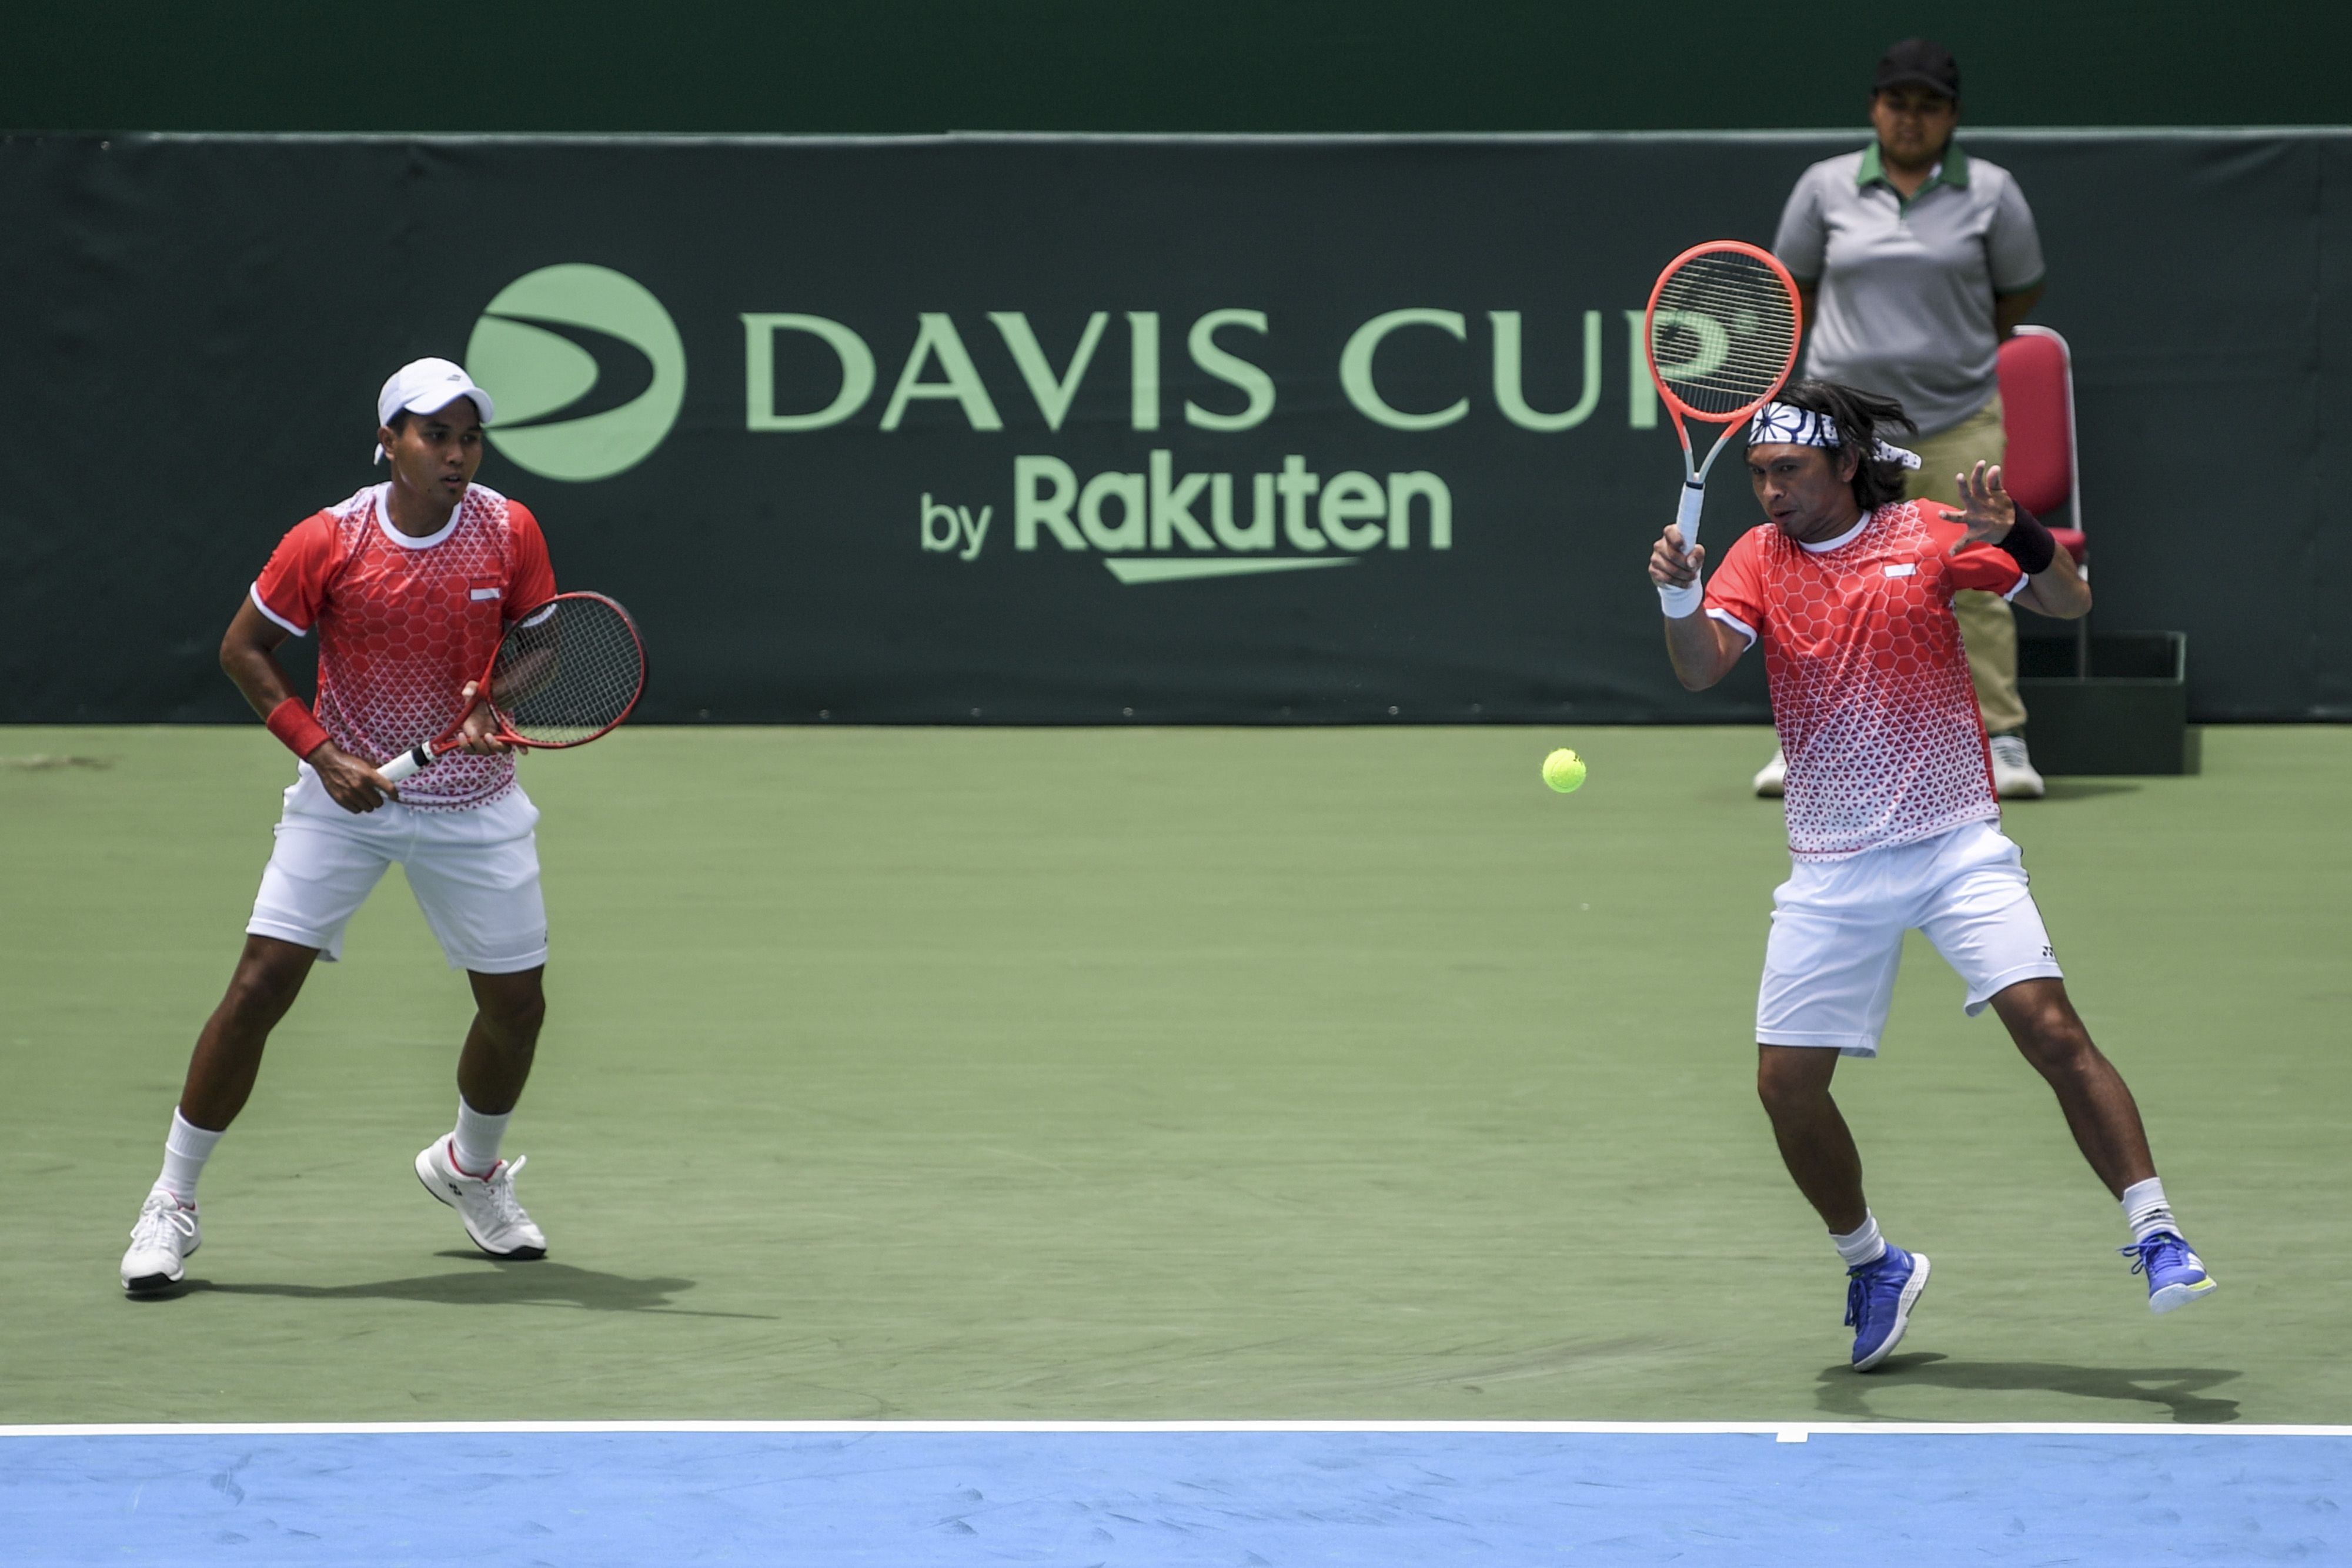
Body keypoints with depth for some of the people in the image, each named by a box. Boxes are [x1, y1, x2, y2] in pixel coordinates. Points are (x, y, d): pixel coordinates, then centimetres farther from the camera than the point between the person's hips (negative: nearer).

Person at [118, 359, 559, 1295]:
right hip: (348, 794, -2)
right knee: (259, 987, -11)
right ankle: (172, 1203, 0)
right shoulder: (328, 542, -15)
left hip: (473, 805, 2)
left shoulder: (509, 532, -9)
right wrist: (321, 751, -14)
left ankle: (469, 1167, 37)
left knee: (516, 1006, 5)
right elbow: (245, 648, -4)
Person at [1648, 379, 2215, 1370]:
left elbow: (2070, 603, -4)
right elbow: (1700, 669, -11)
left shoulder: (1927, 535, -1)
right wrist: (1679, 600, -32)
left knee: (2052, 1030, -18)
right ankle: (1872, 1266, 21)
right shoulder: (1759, 557, 4)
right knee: (1787, 1082, -1)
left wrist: (2018, 537, -24)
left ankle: (2157, 1239, -13)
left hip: (1955, 844, -3)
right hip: (1832, 870, 3)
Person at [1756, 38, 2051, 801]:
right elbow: (1793, 282, 18)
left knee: (1973, 583, -3)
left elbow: (2021, 289, 15)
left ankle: (2002, 744, 2)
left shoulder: (1990, 191, 3)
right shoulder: (1826, 187, 5)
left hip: (1958, 419, -1)